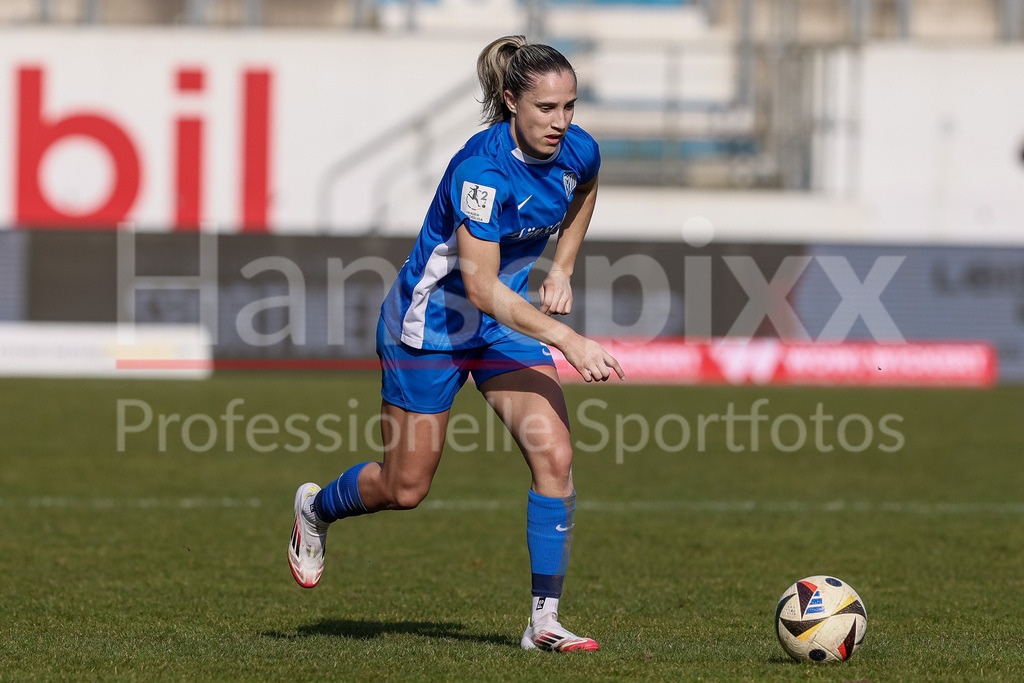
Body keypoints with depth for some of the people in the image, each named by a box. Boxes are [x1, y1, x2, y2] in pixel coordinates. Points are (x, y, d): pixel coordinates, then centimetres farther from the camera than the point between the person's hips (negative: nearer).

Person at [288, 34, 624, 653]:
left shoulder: (579, 152, -10)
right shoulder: (483, 168, -31)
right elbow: (482, 286, -33)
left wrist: (562, 268, 8)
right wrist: (567, 339, -38)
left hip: (508, 318, 6)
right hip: (431, 319, -6)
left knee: (555, 456, -13)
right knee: (406, 489, 6)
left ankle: (545, 620, -8)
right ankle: (317, 509, 40)